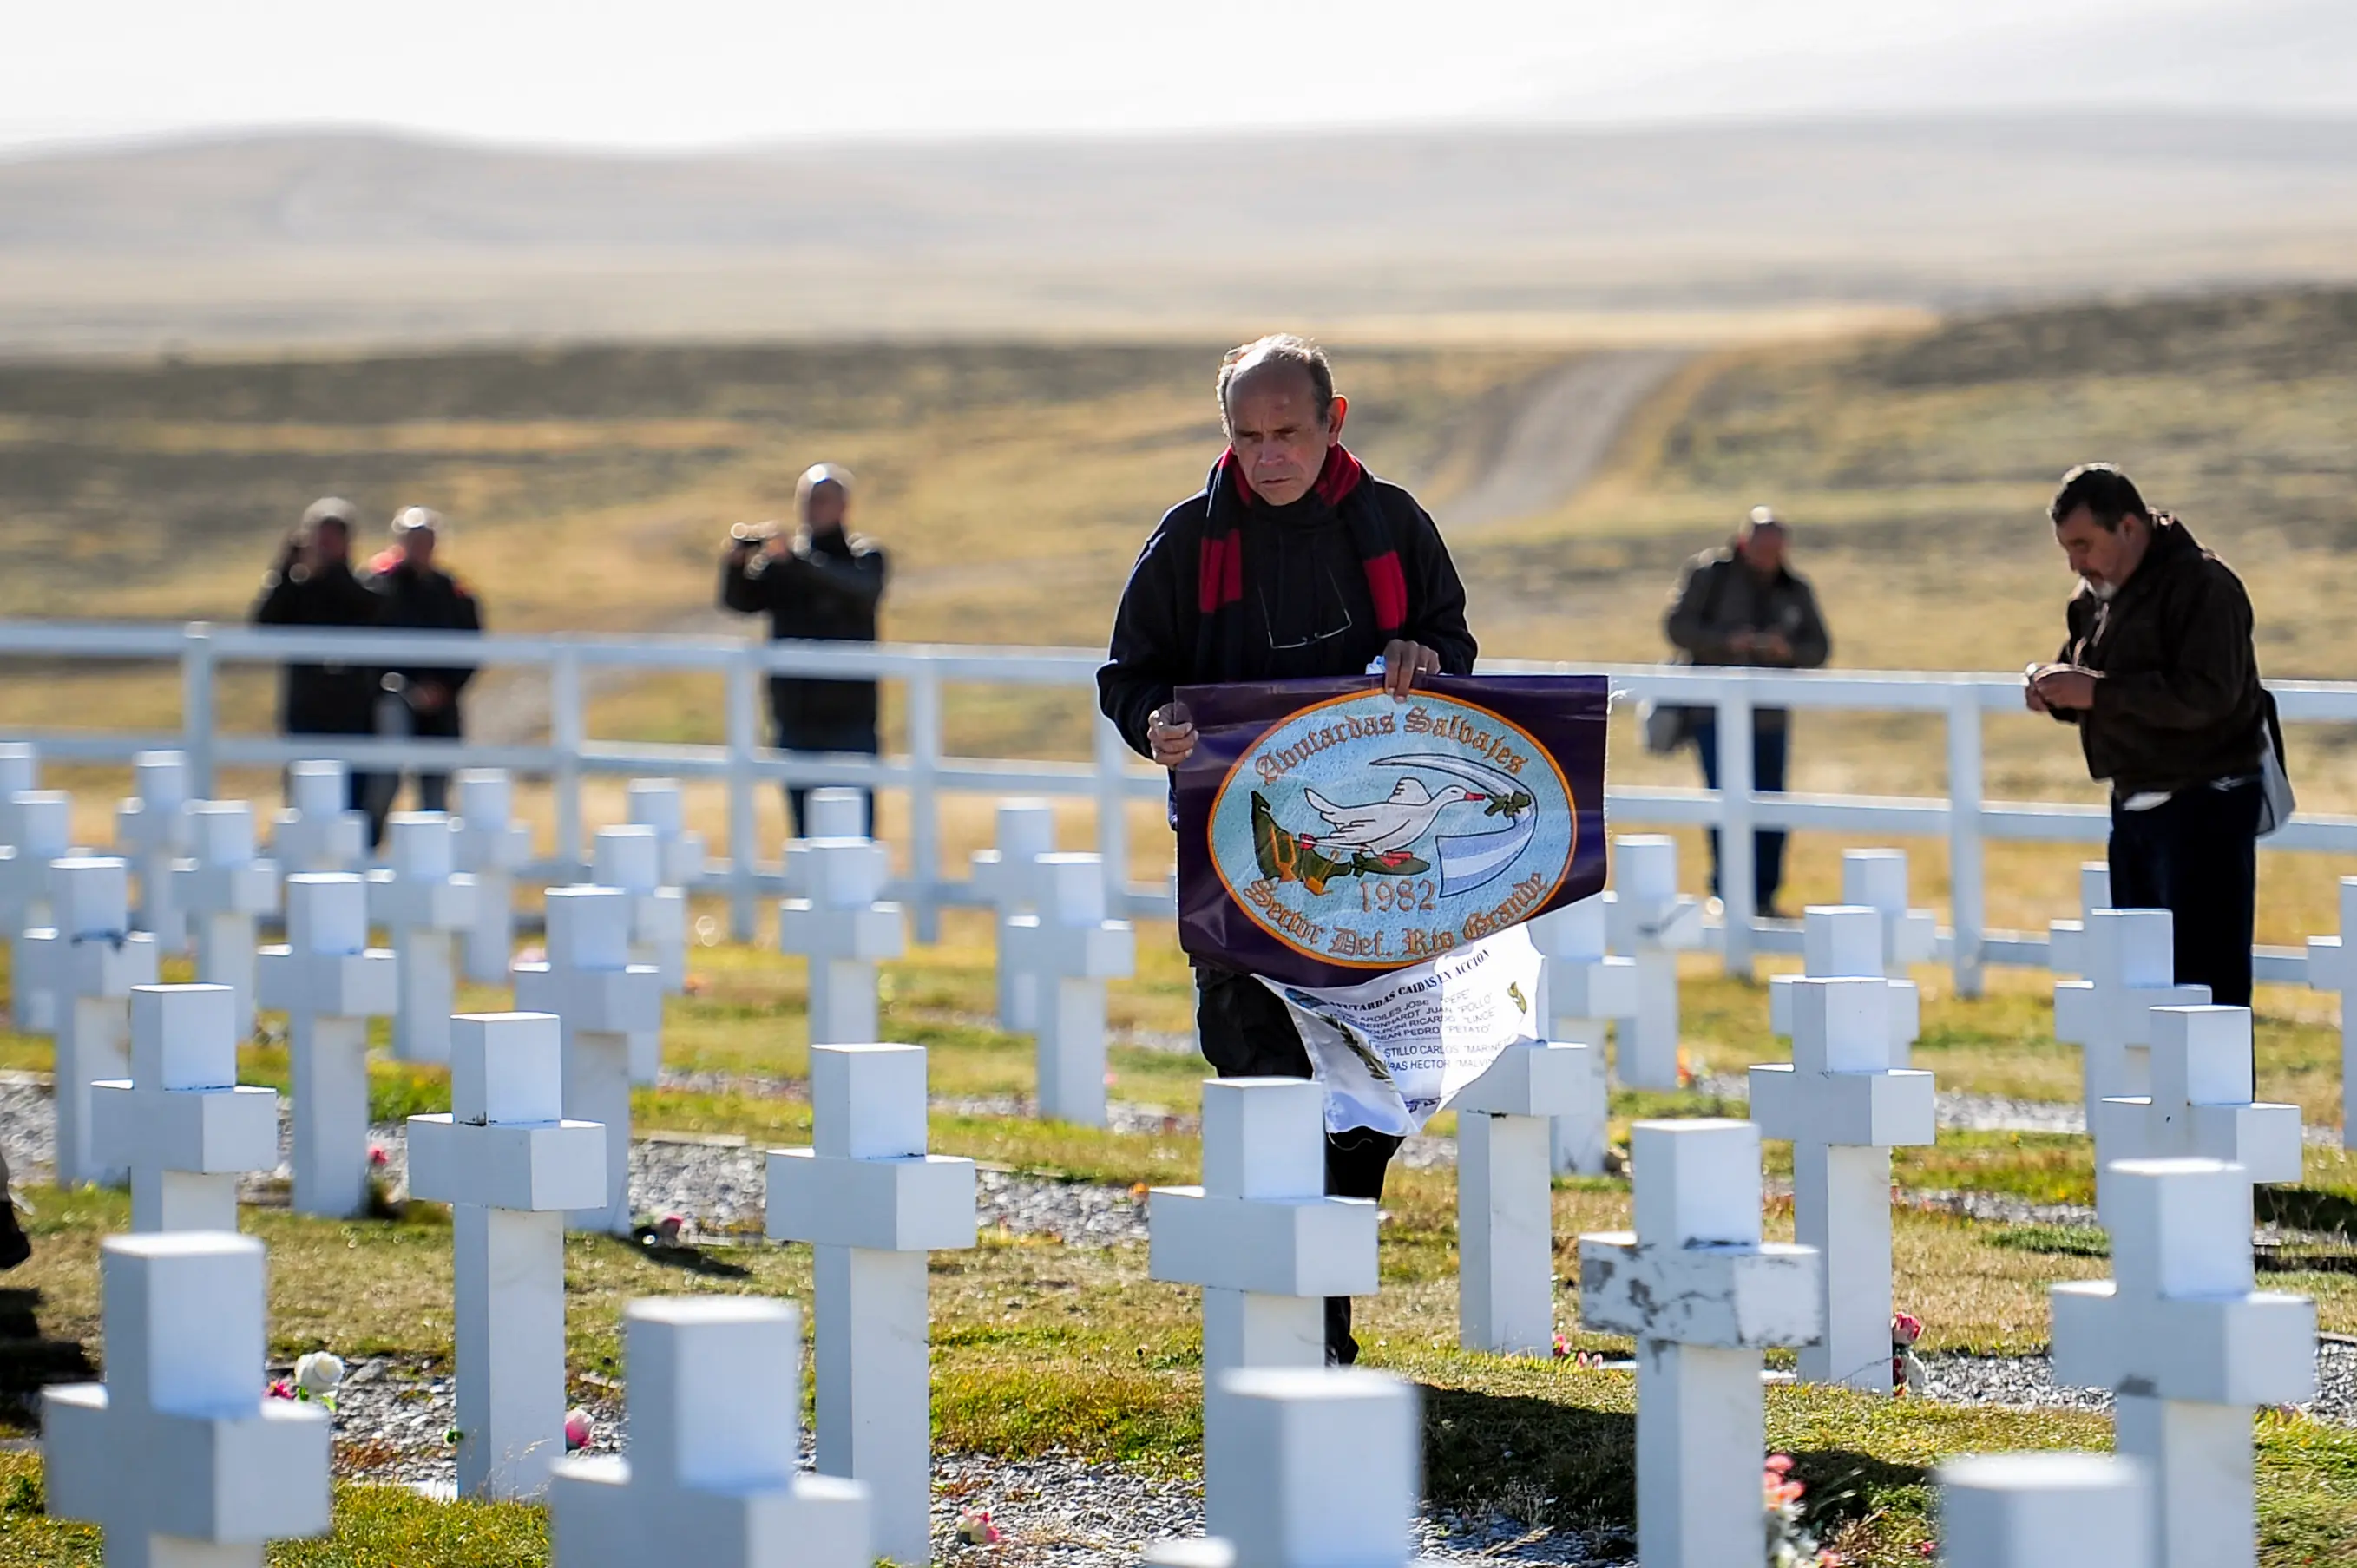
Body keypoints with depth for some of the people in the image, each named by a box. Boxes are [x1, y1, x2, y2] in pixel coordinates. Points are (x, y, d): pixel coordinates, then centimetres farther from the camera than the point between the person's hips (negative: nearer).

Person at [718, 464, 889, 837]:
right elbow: (740, 601, -4)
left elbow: (861, 591, -23)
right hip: (796, 715, 3)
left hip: (850, 714, -3)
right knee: (803, 824, 6)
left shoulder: (864, 555, -1)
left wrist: (795, 559, -33)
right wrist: (735, 563, -25)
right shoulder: (780, 558, 8)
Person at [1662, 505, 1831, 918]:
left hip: (1769, 716, 4)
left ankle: (1763, 896, 13)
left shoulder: (1794, 589, 9)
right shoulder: (1708, 573, -2)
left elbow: (1819, 648, 8)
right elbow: (1678, 627, -7)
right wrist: (1726, 642, -22)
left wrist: (1789, 651, -15)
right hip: (1716, 710, -4)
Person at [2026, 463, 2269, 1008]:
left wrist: (2097, 691, -27)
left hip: (2204, 805, -9)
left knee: (2205, 973, -10)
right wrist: (2055, 689, -1)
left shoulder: (2201, 585, -16)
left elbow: (2206, 696, -27)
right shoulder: (2098, 594, 13)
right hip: (2135, 801, 9)